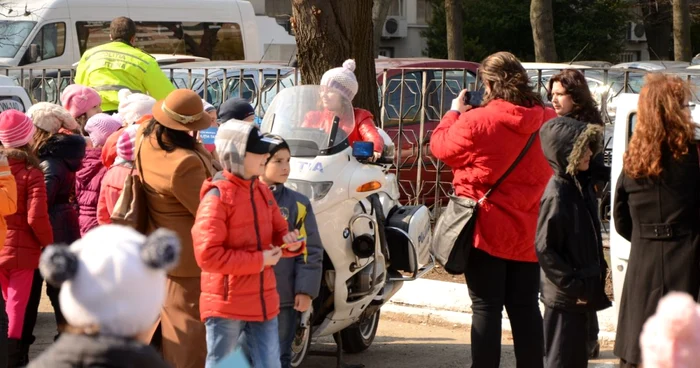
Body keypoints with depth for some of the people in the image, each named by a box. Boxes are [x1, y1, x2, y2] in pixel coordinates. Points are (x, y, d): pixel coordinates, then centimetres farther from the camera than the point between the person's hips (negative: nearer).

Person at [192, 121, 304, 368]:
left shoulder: (262, 192, 9)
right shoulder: (217, 197, -14)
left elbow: (278, 232, 18)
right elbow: (207, 255, -21)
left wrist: (291, 243, -7)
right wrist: (258, 261, -19)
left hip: (264, 302, 7)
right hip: (226, 303, -7)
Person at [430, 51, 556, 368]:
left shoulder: (477, 122, -17)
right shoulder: (546, 121, 0)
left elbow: (441, 146, -2)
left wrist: (455, 112, 15)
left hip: (486, 230, -5)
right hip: (527, 232, 5)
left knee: (486, 307, 0)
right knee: (525, 307, 11)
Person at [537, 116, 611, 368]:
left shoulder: (582, 187, 8)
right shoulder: (557, 194, -20)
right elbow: (544, 249, -21)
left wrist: (598, 270, 12)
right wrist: (573, 286, -19)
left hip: (582, 293, 9)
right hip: (564, 299, -9)